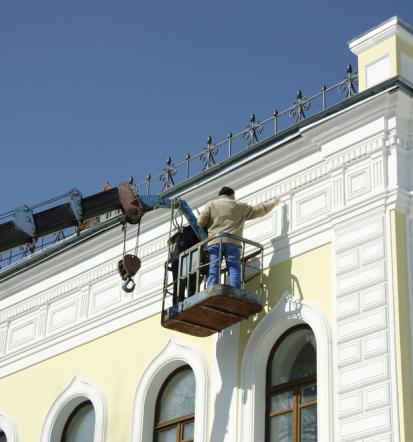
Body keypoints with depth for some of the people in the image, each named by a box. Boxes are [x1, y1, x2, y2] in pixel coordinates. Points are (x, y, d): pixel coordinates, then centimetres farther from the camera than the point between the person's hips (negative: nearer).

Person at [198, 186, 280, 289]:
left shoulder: (211, 205, 17)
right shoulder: (240, 206, 19)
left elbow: (201, 222, 5)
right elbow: (259, 209, 26)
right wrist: (273, 202, 42)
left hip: (214, 242, 1)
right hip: (232, 242, -1)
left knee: (214, 270, -7)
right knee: (234, 269, -5)